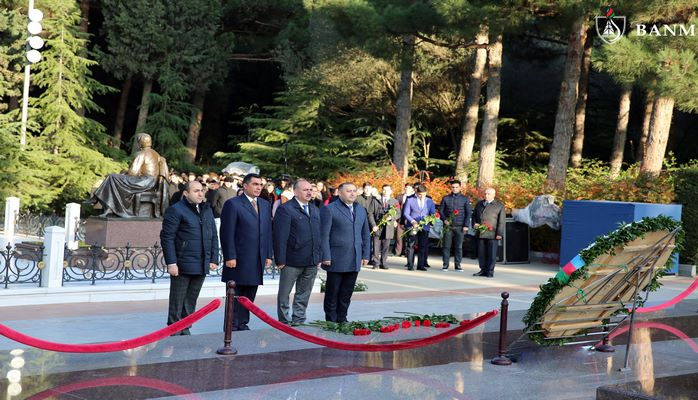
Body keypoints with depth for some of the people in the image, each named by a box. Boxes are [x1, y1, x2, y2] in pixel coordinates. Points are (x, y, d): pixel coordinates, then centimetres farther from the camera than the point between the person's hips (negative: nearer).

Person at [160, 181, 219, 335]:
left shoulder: (207, 210, 15)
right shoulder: (176, 210, -7)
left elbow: (214, 236, 18)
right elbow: (167, 237, -11)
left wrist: (214, 259, 10)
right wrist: (171, 263, -15)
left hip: (201, 267, 6)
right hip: (182, 267, -6)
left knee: (190, 304, 13)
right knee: (177, 304, 3)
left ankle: (185, 331, 22)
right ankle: (174, 334, 11)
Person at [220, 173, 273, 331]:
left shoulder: (265, 205, 14)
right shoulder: (233, 204, -6)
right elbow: (227, 233, -9)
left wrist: (268, 255, 10)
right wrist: (230, 257, -14)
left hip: (258, 260, 6)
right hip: (239, 260, -6)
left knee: (249, 295, 10)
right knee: (235, 295, 2)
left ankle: (243, 324, 19)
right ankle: (232, 326, 9)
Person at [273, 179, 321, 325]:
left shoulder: (315, 210, 15)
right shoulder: (285, 209, -8)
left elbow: (319, 234, 16)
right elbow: (280, 236, -11)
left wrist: (319, 257, 10)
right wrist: (280, 259, -15)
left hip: (312, 261, 6)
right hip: (292, 260, -6)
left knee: (304, 294, 13)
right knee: (284, 293, 5)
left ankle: (298, 320, 23)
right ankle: (284, 322, 16)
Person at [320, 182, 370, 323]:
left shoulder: (361, 210, 15)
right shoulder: (329, 209, -5)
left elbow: (366, 235, 19)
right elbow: (324, 235, -8)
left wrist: (366, 255, 12)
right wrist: (326, 257, -12)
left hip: (354, 261, 5)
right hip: (336, 260, -5)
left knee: (347, 293, 9)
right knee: (332, 293, 3)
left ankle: (342, 319, 18)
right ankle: (331, 321, 11)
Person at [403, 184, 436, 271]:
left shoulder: (430, 201, 10)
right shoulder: (410, 200, 4)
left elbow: (433, 213, 8)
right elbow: (406, 213, 0)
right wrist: (412, 221, -16)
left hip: (424, 227, 2)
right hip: (412, 226, -2)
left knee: (423, 247, 2)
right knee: (411, 246, -3)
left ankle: (421, 265, 8)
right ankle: (410, 265, 0)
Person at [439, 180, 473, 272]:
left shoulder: (465, 199, 6)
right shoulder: (446, 198, 8)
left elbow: (469, 213, 5)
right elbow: (440, 210, 10)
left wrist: (466, 225, -4)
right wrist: (444, 219, -7)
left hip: (459, 226, -1)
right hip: (448, 226, 1)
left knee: (459, 246, 1)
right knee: (446, 246, 0)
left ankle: (457, 265, 8)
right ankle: (445, 265, 5)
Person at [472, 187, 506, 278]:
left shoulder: (499, 205, 1)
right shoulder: (479, 204, 17)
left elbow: (502, 221, -3)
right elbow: (474, 215, 24)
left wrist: (499, 233, -10)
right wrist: (474, 223, 4)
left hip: (492, 234, -5)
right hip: (480, 233, 5)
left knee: (491, 253, -2)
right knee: (481, 253, 7)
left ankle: (490, 271, 3)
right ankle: (483, 270, 15)